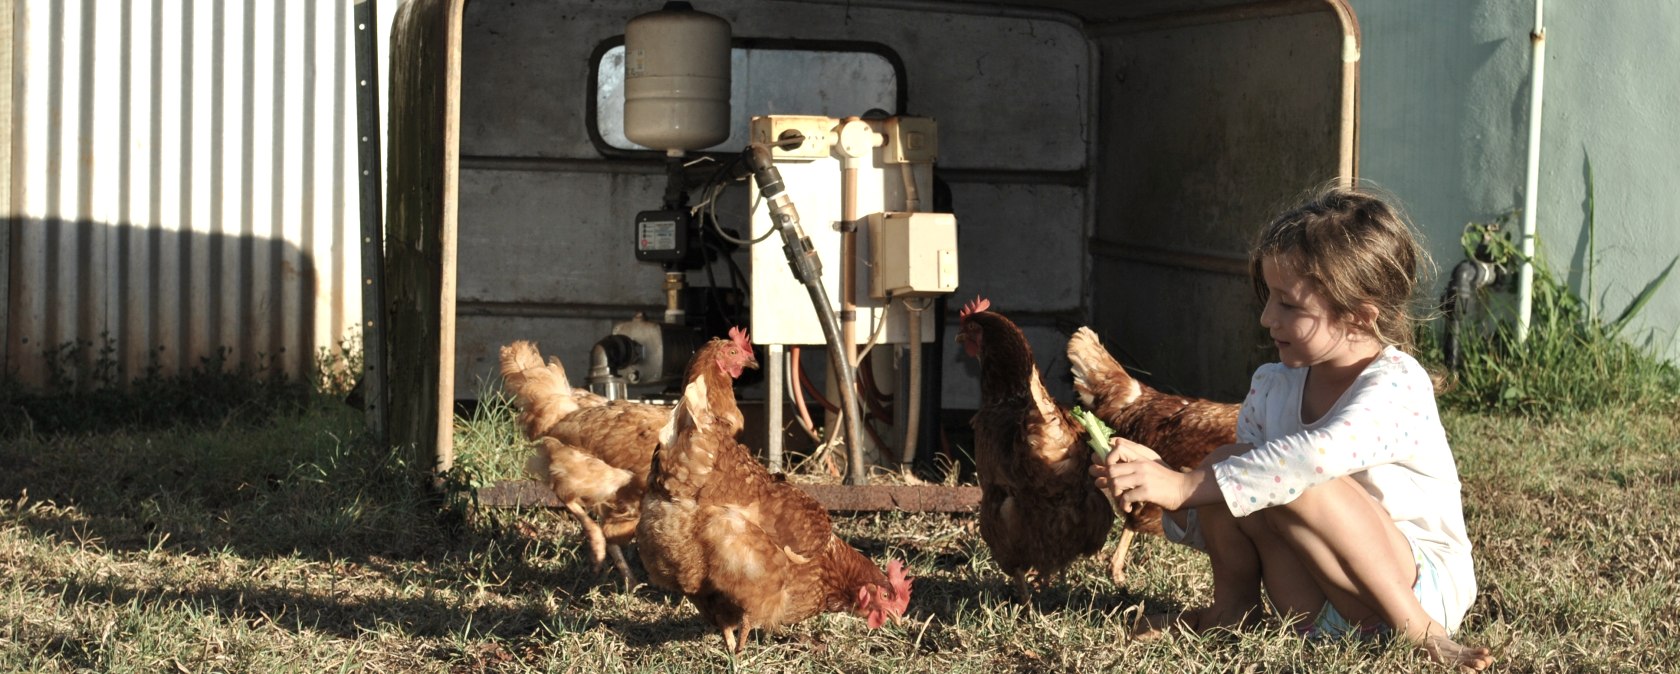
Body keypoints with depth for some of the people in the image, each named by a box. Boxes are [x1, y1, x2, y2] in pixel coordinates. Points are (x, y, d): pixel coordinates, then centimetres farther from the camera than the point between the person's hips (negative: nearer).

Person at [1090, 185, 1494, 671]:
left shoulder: (1397, 386, -16)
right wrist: (1163, 485, -12)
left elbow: (1320, 455, -38)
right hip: (1321, 614, 6)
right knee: (1224, 465, -13)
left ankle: (1419, 630, -20)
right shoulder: (1273, 387, 6)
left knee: (1296, 483, -30)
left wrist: (1185, 486, -37)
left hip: (1423, 589, -6)